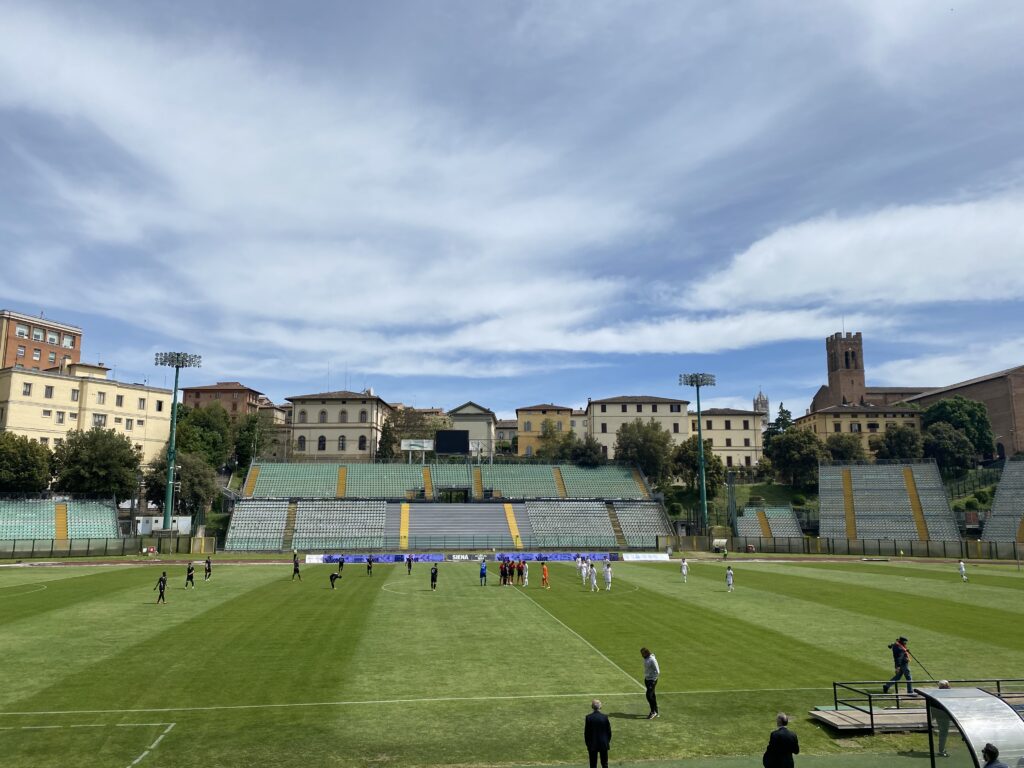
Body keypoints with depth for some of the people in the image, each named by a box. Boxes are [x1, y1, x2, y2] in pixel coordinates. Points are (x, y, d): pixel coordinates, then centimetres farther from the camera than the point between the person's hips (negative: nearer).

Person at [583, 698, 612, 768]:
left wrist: (587, 743, 5)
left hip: (592, 744, -1)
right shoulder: (605, 717, -11)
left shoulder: (588, 717, -13)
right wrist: (608, 741, 13)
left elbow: (586, 732, -8)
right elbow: (609, 731, -3)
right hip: (604, 744, 1)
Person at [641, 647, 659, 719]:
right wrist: (645, 679, 15)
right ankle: (655, 712, 20)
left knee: (649, 695, -12)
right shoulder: (645, 659, 7)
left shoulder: (652, 660, -20)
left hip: (652, 680, -9)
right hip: (647, 679, 9)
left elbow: (657, 671, -18)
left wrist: (654, 680, -17)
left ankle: (653, 712, -2)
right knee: (652, 695, 12)